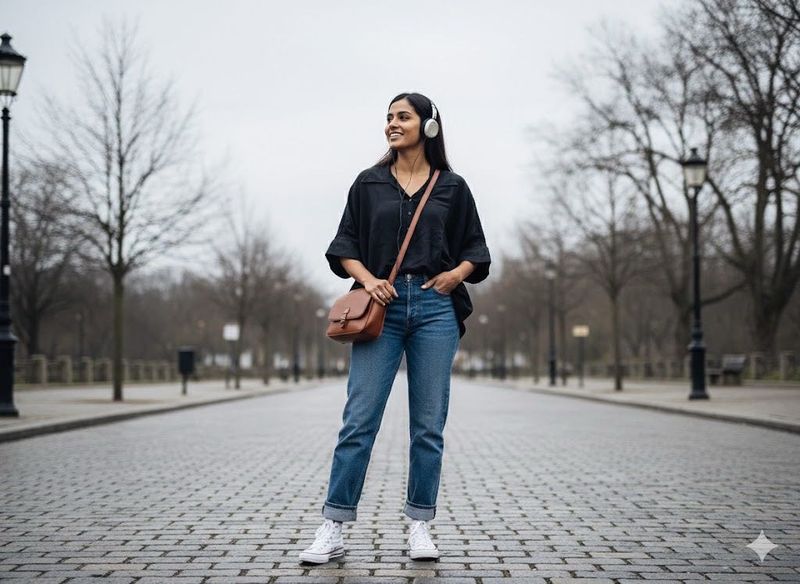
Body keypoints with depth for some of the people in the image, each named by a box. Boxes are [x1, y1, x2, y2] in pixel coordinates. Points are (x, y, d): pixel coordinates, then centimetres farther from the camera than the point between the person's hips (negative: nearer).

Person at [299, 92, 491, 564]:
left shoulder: (452, 187, 10)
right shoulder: (369, 183, 11)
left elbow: (476, 251, 13)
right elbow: (345, 246, 8)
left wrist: (455, 274, -6)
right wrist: (367, 278, -9)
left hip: (435, 309, 0)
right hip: (382, 306, 0)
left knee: (429, 424, 3)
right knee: (359, 420, -5)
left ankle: (420, 528, 12)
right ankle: (333, 530, -2)